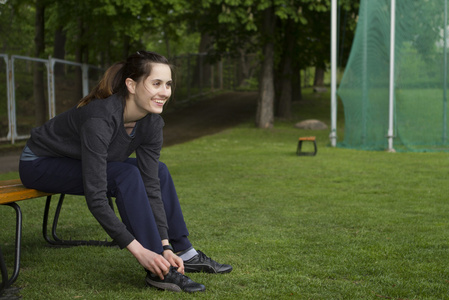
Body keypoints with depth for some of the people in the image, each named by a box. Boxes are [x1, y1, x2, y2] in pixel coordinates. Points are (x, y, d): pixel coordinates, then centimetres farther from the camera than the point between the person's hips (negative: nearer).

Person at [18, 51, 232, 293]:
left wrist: (166, 246, -17)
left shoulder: (151, 121, -15)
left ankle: (183, 253, 8)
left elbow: (151, 186, -12)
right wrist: (138, 250, -37)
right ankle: (158, 272, -21)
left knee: (158, 171, -1)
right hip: (39, 164, -8)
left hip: (76, 161, 8)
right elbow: (95, 198, -39)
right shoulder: (100, 118, -38)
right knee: (126, 175, -28)